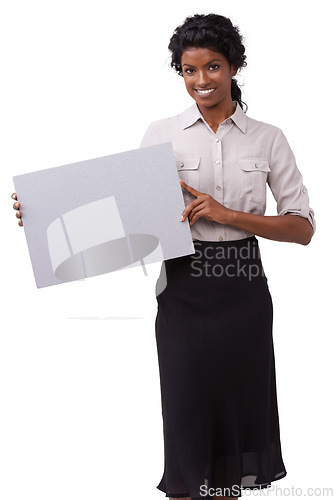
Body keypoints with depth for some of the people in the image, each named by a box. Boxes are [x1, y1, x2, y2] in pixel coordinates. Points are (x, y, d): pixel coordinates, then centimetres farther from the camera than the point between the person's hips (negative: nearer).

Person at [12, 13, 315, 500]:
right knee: (185, 411, 3)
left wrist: (227, 214, -14)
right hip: (183, 291, 0)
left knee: (236, 408, 9)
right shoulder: (162, 134, 3)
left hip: (242, 292, 1)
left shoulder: (268, 138, 2)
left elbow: (303, 227, -2)